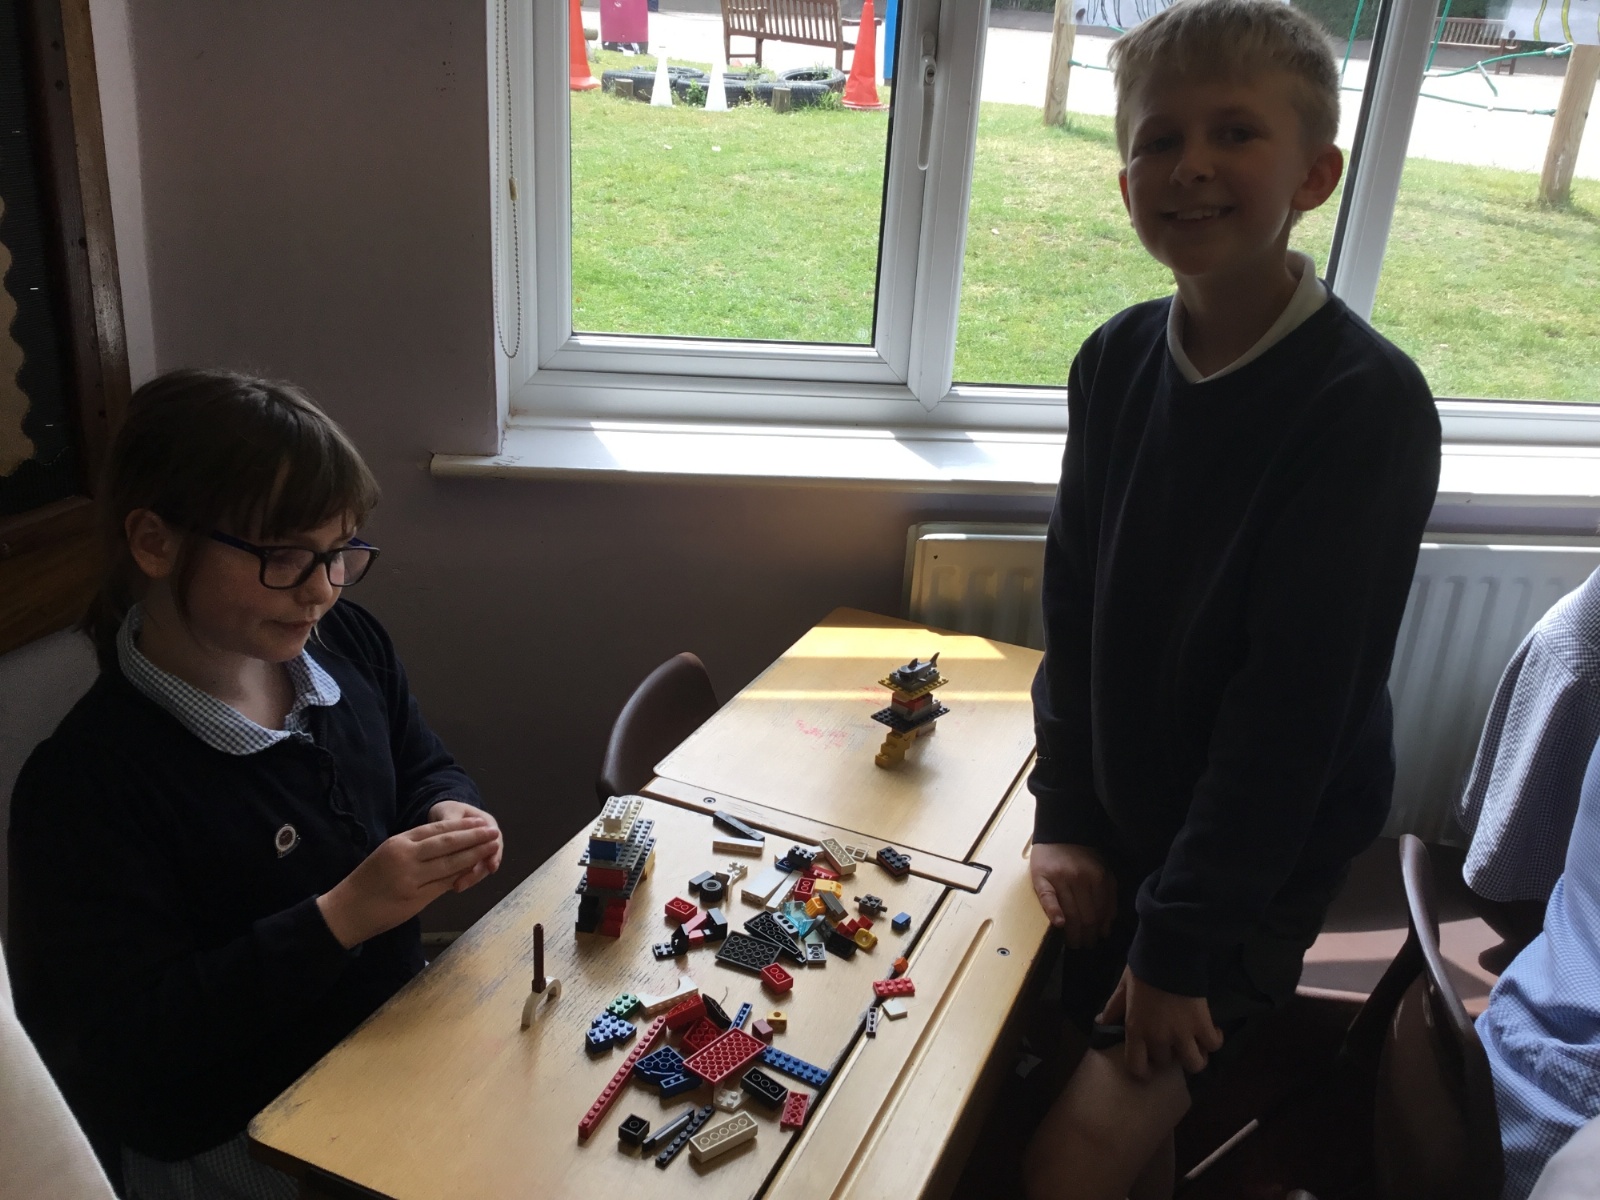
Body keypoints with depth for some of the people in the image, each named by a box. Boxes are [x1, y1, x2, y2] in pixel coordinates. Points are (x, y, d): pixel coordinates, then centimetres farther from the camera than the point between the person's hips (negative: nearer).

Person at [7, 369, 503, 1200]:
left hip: (402, 1028, 7)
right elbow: (113, 1052, -22)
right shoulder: (82, 783, -23)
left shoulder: (348, 647, -4)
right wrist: (338, 916, -29)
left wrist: (447, 816, -11)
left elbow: (423, 765, 14)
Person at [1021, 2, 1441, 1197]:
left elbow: (1293, 704, -21)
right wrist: (1065, 815, -2)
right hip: (1120, 830, 5)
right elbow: (1073, 606, 2)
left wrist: (1182, 940, -17)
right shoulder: (1117, 360, -4)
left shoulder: (1368, 403, -21)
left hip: (1258, 861, -4)